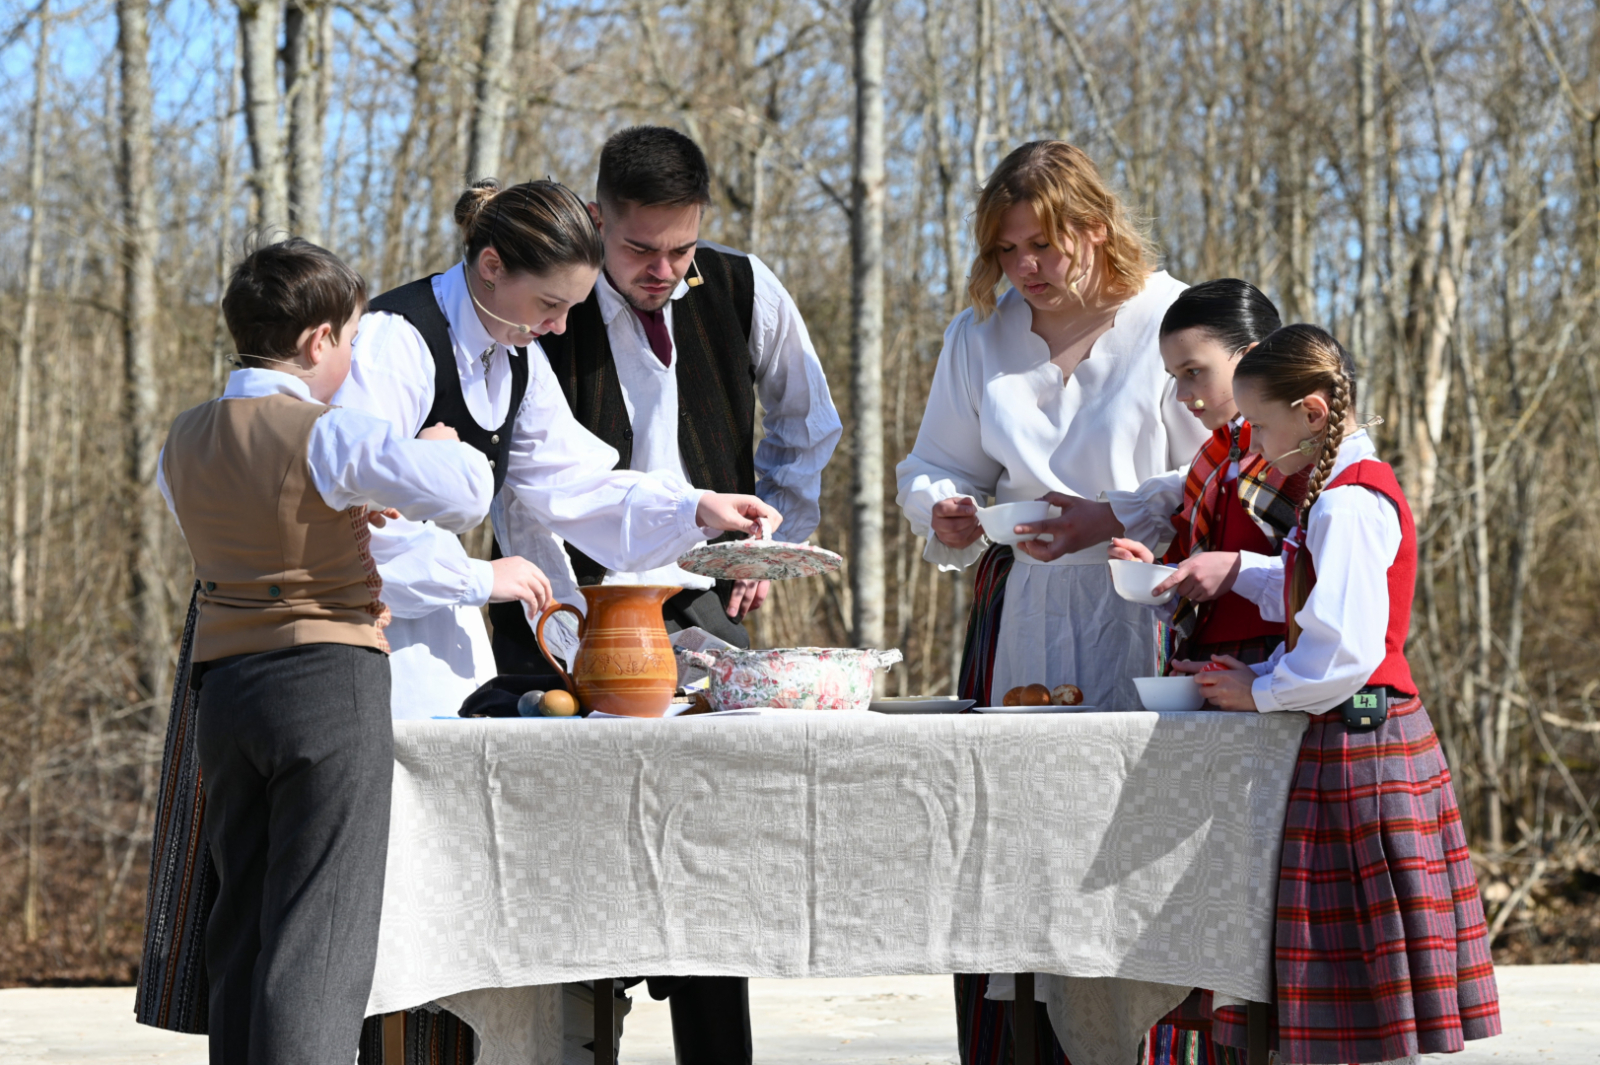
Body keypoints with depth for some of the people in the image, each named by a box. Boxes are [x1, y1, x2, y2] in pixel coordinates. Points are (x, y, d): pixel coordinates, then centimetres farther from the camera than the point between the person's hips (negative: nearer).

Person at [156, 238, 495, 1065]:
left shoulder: (185, 438, 8)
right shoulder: (328, 436, -13)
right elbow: (465, 492, -21)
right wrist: (439, 448, 2)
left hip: (224, 685, 7)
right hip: (329, 680, -7)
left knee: (240, 929, 13)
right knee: (319, 935, -6)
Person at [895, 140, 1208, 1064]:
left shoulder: (1172, 321, -1)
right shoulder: (980, 335, 13)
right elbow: (936, 464, 21)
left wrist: (1113, 522, -15)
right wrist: (947, 511, -2)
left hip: (1138, 617, -4)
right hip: (1017, 616, 4)